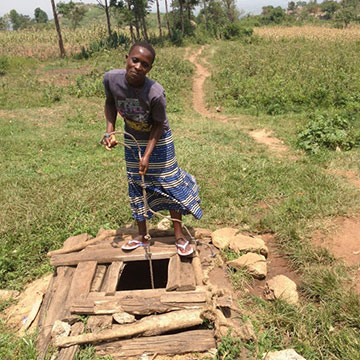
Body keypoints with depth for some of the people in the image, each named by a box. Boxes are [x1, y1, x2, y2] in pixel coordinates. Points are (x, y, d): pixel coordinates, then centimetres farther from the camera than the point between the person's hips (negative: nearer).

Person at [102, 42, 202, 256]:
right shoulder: (111, 79, -23)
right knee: (136, 186, 12)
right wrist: (110, 130, -13)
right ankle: (142, 236, 29)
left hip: (158, 140, -4)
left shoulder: (155, 93, -33)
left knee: (170, 184, 3)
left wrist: (147, 155, -22)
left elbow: (158, 124, -19)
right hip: (132, 140, 4)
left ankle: (179, 236, 21)